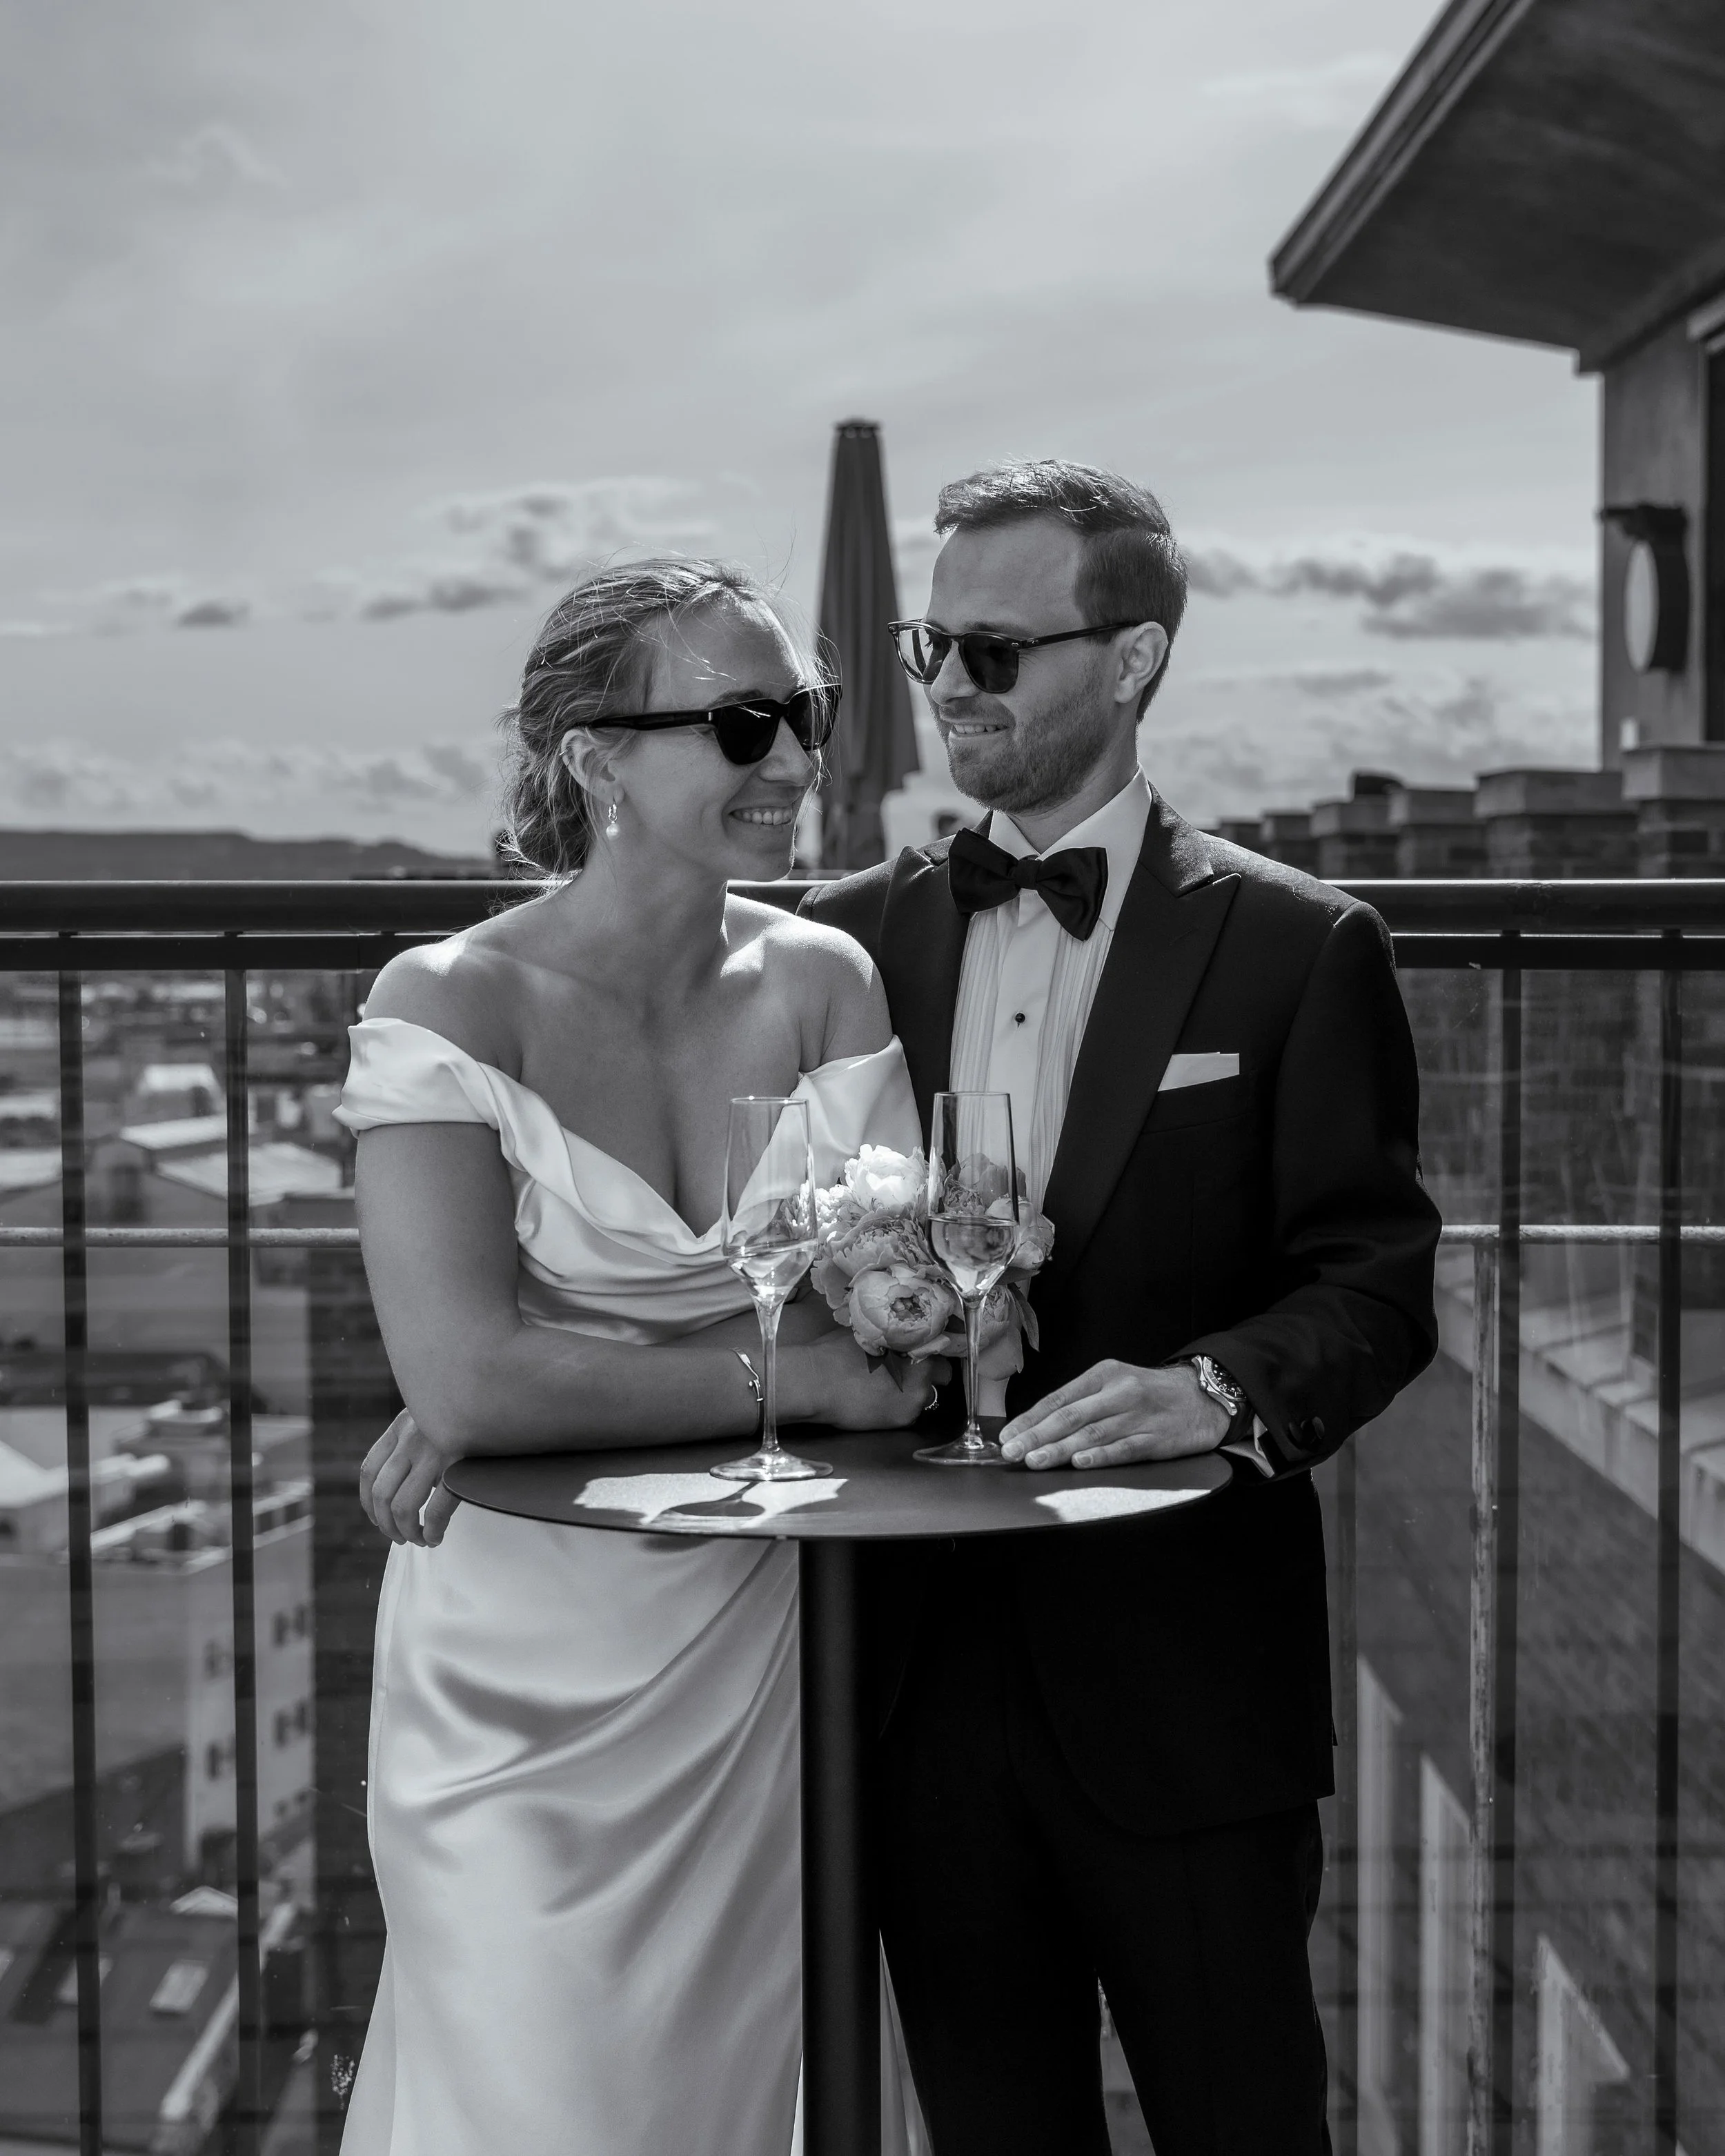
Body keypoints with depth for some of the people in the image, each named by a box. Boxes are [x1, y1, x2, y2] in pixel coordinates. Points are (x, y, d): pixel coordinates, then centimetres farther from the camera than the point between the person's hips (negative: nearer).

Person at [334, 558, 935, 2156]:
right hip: (534, 1677, -3)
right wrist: (804, 1376, -15)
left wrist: (557, 1391, -19)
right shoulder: (449, 1002, -11)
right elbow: (465, 1370, -22)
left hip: (773, 1649, 4)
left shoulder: (822, 984, 0)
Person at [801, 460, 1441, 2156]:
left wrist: (1218, 1384, -27)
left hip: (1180, 1682, -3)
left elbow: (1379, 1280, -6)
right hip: (924, 1675, 3)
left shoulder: (1294, 950, -3)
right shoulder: (847, 938, 6)